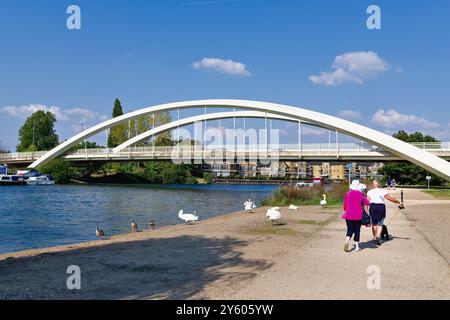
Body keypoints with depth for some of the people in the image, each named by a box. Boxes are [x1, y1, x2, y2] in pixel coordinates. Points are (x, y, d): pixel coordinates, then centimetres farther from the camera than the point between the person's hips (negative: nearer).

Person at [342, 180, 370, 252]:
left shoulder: (348, 194, -1)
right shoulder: (360, 194, -6)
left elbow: (345, 204, 5)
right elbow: (367, 203, 3)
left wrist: (345, 211, 22)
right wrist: (364, 197, 21)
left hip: (348, 215, 1)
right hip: (358, 216, -1)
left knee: (350, 230, 7)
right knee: (357, 230, 10)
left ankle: (347, 241, -20)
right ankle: (357, 246, 13)